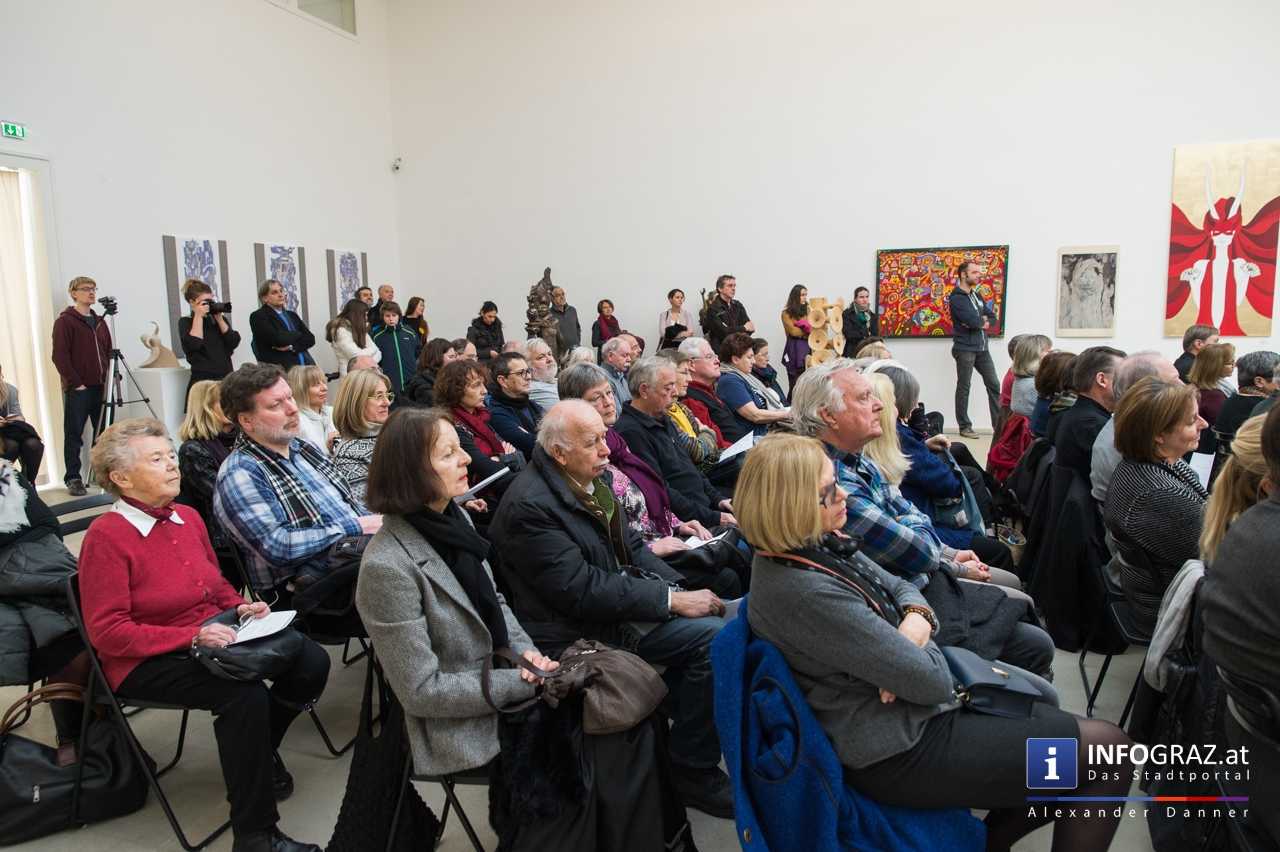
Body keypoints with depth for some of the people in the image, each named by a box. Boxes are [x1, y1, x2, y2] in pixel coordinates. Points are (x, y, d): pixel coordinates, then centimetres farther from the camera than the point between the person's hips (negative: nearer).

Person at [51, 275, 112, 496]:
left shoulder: (99, 321, 16)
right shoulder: (65, 321, -3)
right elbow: (59, 355, -9)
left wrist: (108, 377, 7)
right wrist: (76, 382, -13)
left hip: (101, 387, 6)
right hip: (78, 389, -6)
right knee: (74, 434, -1)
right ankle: (73, 479, 5)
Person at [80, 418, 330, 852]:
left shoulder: (188, 517, 7)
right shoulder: (106, 536, -14)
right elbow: (107, 633, -17)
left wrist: (241, 607, 0)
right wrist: (192, 636, -25)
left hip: (213, 636, 7)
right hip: (146, 662, -7)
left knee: (311, 663, -12)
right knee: (246, 695, -31)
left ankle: (257, 750, 16)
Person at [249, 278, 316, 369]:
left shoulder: (292, 315, 21)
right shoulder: (258, 317, 2)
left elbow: (310, 338, 9)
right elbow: (277, 339, -14)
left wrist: (292, 347, -9)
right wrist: (298, 335, 3)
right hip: (279, 369, -5)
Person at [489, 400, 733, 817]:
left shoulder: (591, 479, 4)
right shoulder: (530, 505, -22)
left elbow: (629, 545, 11)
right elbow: (582, 590, -24)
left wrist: (685, 589, -4)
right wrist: (671, 599, -22)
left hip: (614, 595, 8)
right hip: (579, 632, -8)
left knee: (711, 617, -2)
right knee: (712, 637, -18)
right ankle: (694, 770, -2)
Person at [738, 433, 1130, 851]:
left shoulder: (816, 542, -4)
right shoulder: (806, 594, -33)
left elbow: (898, 585, 8)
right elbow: (932, 682, -26)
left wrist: (916, 618, -13)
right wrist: (913, 636, -5)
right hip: (900, 746, -10)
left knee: (1043, 699, 30)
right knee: (1108, 750, -2)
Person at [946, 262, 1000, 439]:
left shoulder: (976, 295, 16)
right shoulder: (956, 298, -9)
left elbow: (993, 317, 12)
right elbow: (973, 320, -22)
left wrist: (980, 321, -9)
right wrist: (984, 319, 0)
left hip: (982, 348, 8)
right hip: (965, 349, -7)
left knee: (993, 384, 6)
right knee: (964, 387, 0)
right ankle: (964, 426, 7)